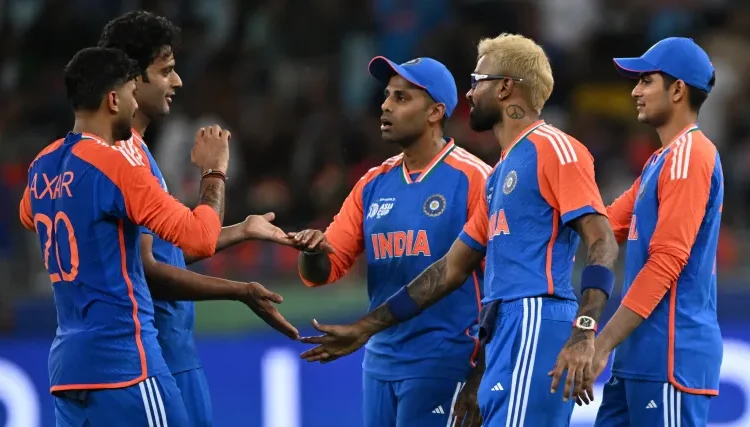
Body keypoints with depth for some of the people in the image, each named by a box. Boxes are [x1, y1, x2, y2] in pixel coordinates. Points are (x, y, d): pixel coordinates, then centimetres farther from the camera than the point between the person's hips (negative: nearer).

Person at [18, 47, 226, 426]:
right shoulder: (115, 164, -13)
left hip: (68, 360, 8)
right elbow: (200, 238, -15)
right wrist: (213, 172, 0)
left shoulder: (43, 167, 10)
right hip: (121, 357, -8)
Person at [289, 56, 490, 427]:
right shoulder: (374, 184, 13)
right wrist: (313, 251, -12)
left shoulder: (471, 178, -7)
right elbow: (322, 271, 13)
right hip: (380, 363, 7)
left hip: (442, 363, -7)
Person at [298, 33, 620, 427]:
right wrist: (365, 328, 28)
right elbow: (452, 269, 28)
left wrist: (583, 335, -27)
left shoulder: (552, 149, -5)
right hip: (505, 336, 9)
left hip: (535, 333, -9)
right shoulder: (500, 174, 24)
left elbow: (602, 243, -14)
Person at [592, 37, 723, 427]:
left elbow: (664, 263, -19)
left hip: (671, 354, -10)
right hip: (641, 354, 10)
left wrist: (602, 344, -21)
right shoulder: (660, 161, 20)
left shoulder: (689, 156, -12)